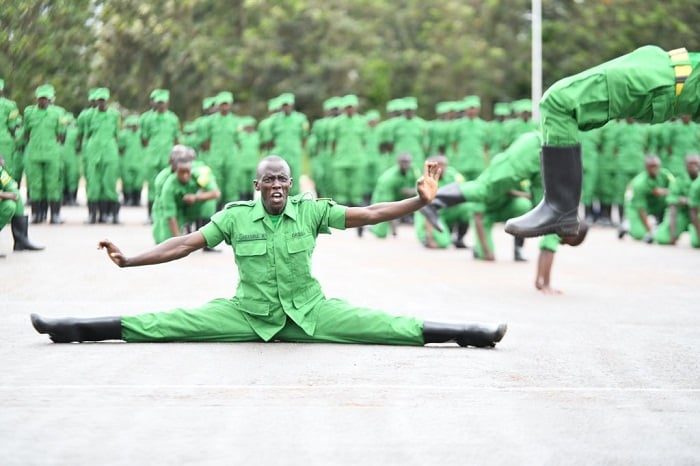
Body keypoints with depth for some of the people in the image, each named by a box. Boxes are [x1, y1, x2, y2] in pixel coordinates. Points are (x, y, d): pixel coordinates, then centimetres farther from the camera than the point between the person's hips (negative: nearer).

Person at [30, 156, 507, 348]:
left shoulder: (311, 210, -6)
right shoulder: (236, 215, -5)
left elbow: (366, 214, -10)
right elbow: (187, 243, -5)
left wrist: (419, 201, -20)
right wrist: (129, 260, -11)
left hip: (308, 313, 0)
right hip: (248, 313, 0)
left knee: (387, 327, -13)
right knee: (164, 326, -9)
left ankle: (468, 334, -13)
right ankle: (74, 330, -7)